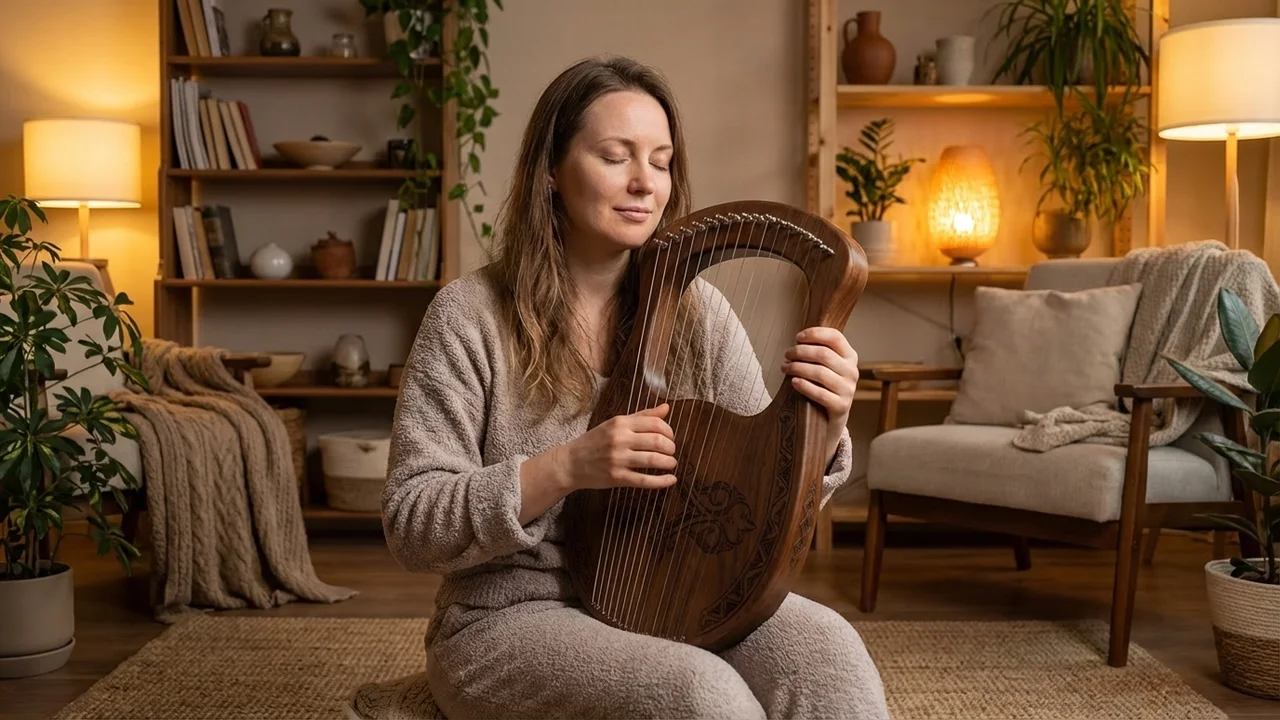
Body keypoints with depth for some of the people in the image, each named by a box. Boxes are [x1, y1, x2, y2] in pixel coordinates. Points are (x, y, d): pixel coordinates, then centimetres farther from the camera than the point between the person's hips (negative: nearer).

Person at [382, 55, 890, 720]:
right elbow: (411, 527, -10)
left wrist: (823, 427, -20)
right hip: (515, 619, -3)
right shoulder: (470, 315, -8)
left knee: (827, 651, -25)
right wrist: (566, 468, -24)